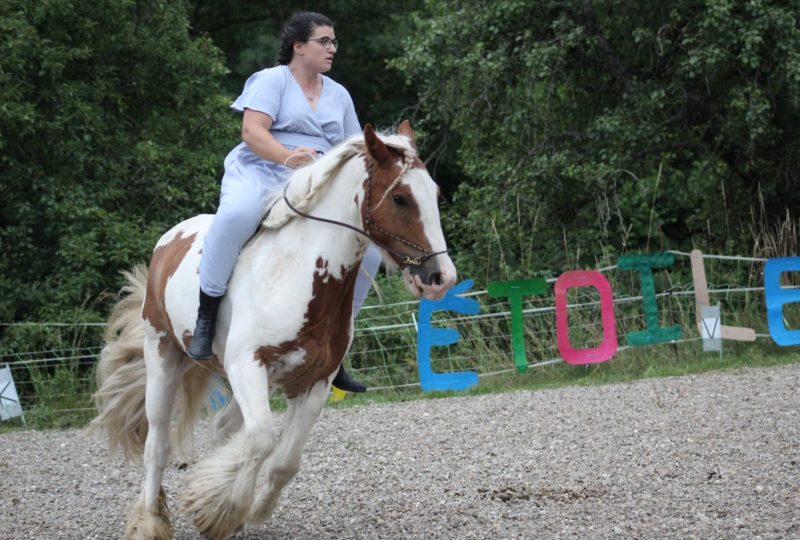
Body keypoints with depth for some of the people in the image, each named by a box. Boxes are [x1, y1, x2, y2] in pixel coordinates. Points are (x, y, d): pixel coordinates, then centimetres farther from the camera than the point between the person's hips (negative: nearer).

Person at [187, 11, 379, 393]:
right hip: (262, 174, -6)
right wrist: (289, 157, -28)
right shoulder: (271, 80, 3)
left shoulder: (338, 95, 21)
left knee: (368, 251, -12)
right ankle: (206, 314, -29)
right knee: (238, 214, -42)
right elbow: (252, 131, -12)